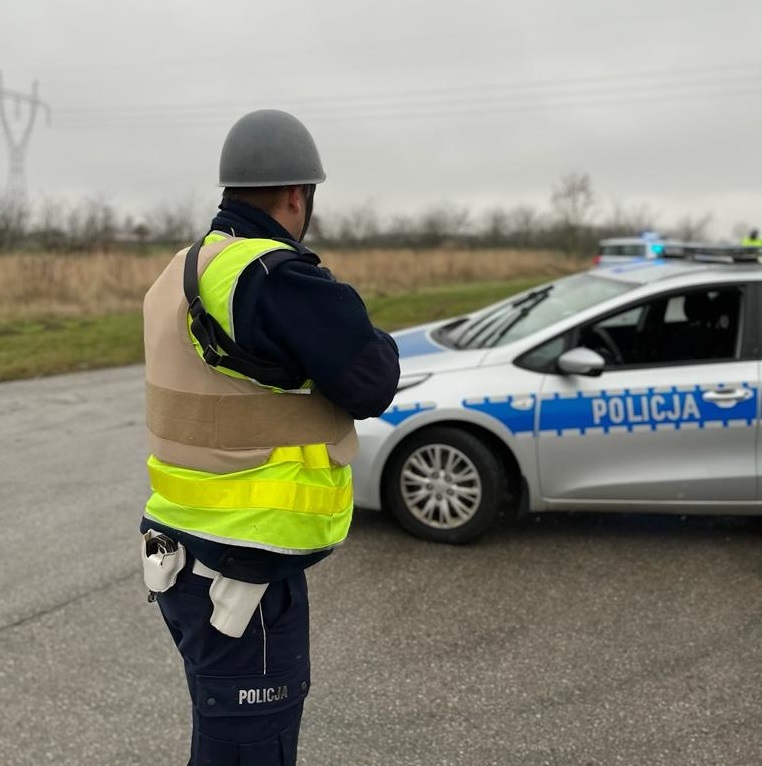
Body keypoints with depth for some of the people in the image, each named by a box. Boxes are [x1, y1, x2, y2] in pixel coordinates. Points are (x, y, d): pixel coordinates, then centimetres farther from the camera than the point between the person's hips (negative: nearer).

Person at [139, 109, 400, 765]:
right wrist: (373, 337, 1)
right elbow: (373, 384, -19)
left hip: (186, 550, 9)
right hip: (242, 577, -9)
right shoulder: (276, 278, -21)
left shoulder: (183, 273, 7)